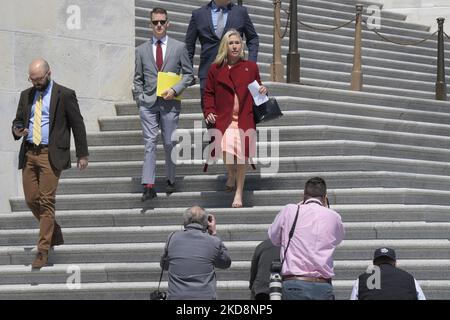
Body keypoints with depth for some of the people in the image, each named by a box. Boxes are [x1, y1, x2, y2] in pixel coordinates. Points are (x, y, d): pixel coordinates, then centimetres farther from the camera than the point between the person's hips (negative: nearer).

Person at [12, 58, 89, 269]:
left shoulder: (65, 95, -2)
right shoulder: (26, 95, 13)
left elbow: (77, 124, 1)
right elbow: (18, 121, 20)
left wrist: (82, 155, -1)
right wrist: (17, 130, -5)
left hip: (51, 155, -5)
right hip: (29, 154, 5)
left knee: (46, 201, -9)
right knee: (31, 200, 6)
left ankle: (43, 250, -6)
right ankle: (54, 233, 29)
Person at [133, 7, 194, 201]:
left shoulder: (179, 47, 5)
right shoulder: (142, 50, 10)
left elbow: (188, 74, 6)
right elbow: (138, 78, 13)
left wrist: (175, 90, -8)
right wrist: (139, 98, 0)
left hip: (170, 103, 0)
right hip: (148, 103, 0)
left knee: (170, 143, 6)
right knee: (150, 143, -7)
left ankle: (171, 180, 20)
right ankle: (148, 186, -13)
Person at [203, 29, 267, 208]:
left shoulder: (251, 67, 9)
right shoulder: (215, 69, 8)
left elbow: (257, 90, 20)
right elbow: (209, 93, 11)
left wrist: (263, 92, -3)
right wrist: (209, 112, -4)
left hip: (245, 119, 1)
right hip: (224, 118, -1)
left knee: (242, 155, -7)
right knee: (227, 151, -16)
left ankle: (239, 192, 9)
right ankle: (231, 175, 21)